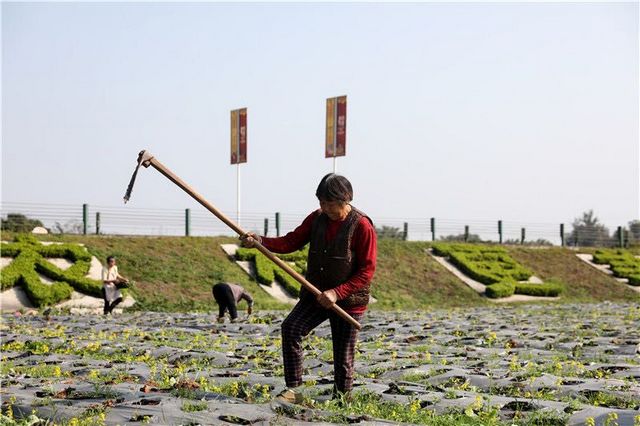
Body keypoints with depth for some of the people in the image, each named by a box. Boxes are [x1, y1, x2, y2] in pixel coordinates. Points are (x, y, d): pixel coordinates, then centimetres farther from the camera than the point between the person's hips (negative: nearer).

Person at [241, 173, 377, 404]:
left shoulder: (362, 227, -14)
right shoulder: (317, 218, 3)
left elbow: (366, 271, -15)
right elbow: (291, 241, 1)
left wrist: (337, 293, -23)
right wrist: (260, 241, -16)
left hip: (349, 301, -4)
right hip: (315, 294, 4)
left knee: (343, 357, 1)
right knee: (291, 327, -18)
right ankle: (293, 389, -16)